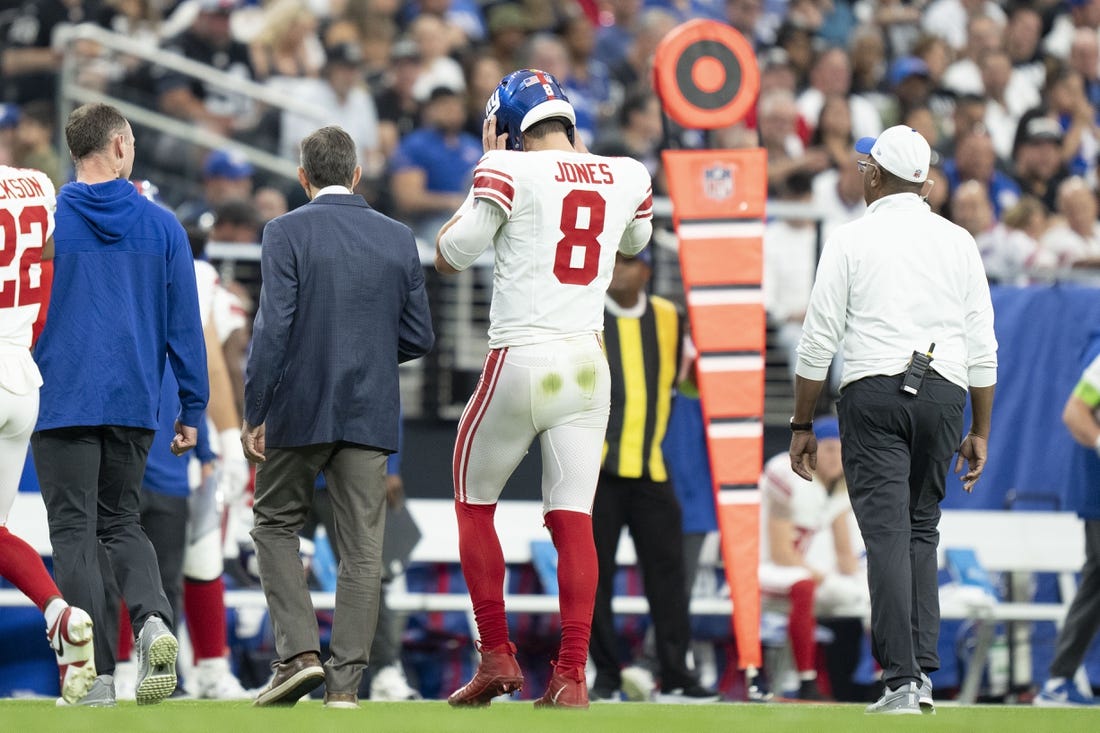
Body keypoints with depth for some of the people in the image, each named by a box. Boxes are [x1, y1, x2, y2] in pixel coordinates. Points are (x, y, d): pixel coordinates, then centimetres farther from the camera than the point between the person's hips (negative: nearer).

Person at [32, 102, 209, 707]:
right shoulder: (162, 227, 3)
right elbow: (184, 324, 4)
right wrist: (191, 409, 10)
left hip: (62, 401, -3)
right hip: (135, 401, 3)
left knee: (74, 531, 1)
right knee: (122, 522, 16)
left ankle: (97, 672, -7)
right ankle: (152, 618, -12)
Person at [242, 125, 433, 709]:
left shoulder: (287, 233, -7)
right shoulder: (399, 240, 5)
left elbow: (274, 327, -13)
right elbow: (418, 337, 6)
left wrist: (254, 414, -8)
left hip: (301, 412, -2)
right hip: (370, 415, 3)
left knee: (276, 524, 15)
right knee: (361, 547, 4)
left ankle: (299, 653, 0)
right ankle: (345, 683, 1)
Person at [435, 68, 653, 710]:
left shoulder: (510, 172, -8)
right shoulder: (626, 177, 7)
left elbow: (451, 255, -1)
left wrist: (484, 175, 8)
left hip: (520, 361, -4)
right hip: (587, 364, 4)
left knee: (474, 505, 14)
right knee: (573, 518, 2)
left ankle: (497, 658, 11)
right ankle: (572, 676, -7)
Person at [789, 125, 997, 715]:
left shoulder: (852, 240, 0)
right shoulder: (958, 242, 10)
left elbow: (818, 342, -1)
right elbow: (983, 349, 9)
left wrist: (802, 425, 7)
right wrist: (980, 433, 15)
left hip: (873, 396, -3)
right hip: (944, 396, 3)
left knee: (886, 534, -7)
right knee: (921, 533, 15)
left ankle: (902, 681, -16)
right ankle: (923, 670, 5)